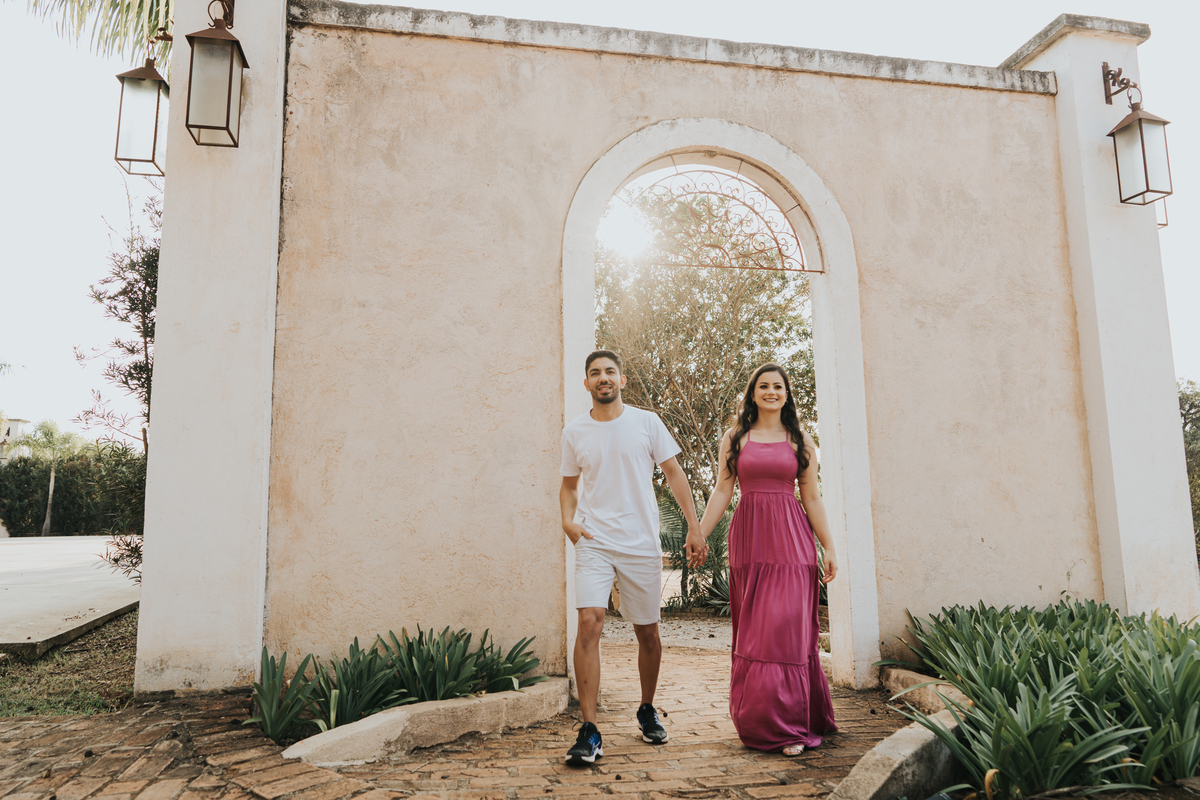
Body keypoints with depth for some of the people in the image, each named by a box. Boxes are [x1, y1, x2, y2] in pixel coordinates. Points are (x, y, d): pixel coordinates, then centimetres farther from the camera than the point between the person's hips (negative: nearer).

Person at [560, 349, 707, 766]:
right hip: (594, 543, 0)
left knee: (647, 632, 9)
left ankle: (647, 711, 34)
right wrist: (568, 520, -3)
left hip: (641, 543, 0)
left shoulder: (646, 422, 2)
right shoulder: (574, 431, 5)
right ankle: (589, 732, -11)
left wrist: (694, 528, -3)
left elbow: (674, 473, 4)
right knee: (589, 622, -17)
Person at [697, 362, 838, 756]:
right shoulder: (735, 437, 9)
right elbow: (722, 491, 7)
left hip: (791, 538, -1)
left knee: (787, 626, -6)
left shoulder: (800, 439, 9)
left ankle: (786, 726, 2)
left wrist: (829, 547, 4)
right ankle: (757, 719, 16)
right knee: (753, 630, 4)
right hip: (749, 538, 1)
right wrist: (698, 535, -1)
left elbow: (812, 497, 9)